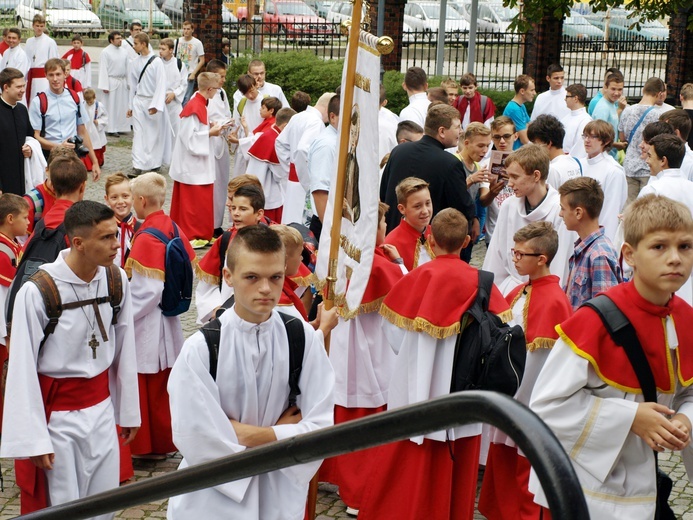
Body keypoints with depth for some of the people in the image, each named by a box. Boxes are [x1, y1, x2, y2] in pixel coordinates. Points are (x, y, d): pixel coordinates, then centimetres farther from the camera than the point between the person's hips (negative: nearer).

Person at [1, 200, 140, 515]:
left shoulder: (116, 280, -5)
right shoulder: (37, 292, -21)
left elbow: (124, 350, 6)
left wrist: (128, 410, 12)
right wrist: (32, 439, -12)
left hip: (101, 409, 5)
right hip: (56, 417, -5)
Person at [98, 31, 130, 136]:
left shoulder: (124, 51, 7)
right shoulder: (106, 52, -7)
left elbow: (128, 66, 11)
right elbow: (103, 69, -9)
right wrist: (104, 86, -14)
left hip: (123, 82, 5)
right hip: (112, 82, -5)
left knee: (122, 105, 9)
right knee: (111, 105, -2)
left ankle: (121, 127, 20)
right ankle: (111, 129, 4)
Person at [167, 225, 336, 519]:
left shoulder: (304, 339, -11)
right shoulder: (200, 349, -19)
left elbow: (319, 429, -9)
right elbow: (200, 444, -19)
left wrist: (249, 435, -17)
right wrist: (279, 436, -11)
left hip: (281, 496, 2)